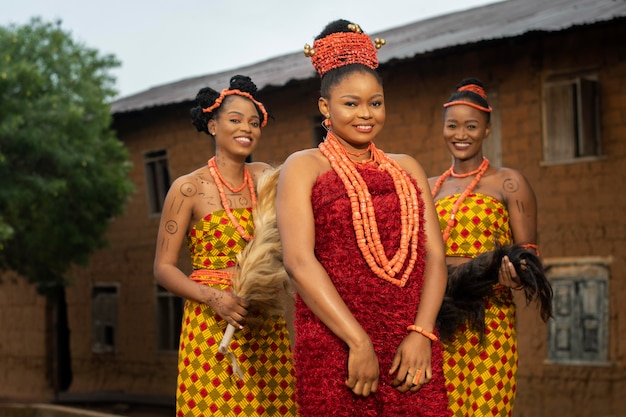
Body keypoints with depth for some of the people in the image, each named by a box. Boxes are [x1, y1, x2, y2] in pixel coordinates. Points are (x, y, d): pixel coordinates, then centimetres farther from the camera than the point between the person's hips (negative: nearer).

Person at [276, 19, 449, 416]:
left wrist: (421, 334, -8)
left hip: (412, 350, 3)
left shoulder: (407, 168, 16)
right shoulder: (304, 167, 3)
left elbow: (434, 254, 8)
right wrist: (359, 343, -15)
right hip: (334, 349, -3)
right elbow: (299, 261, -9)